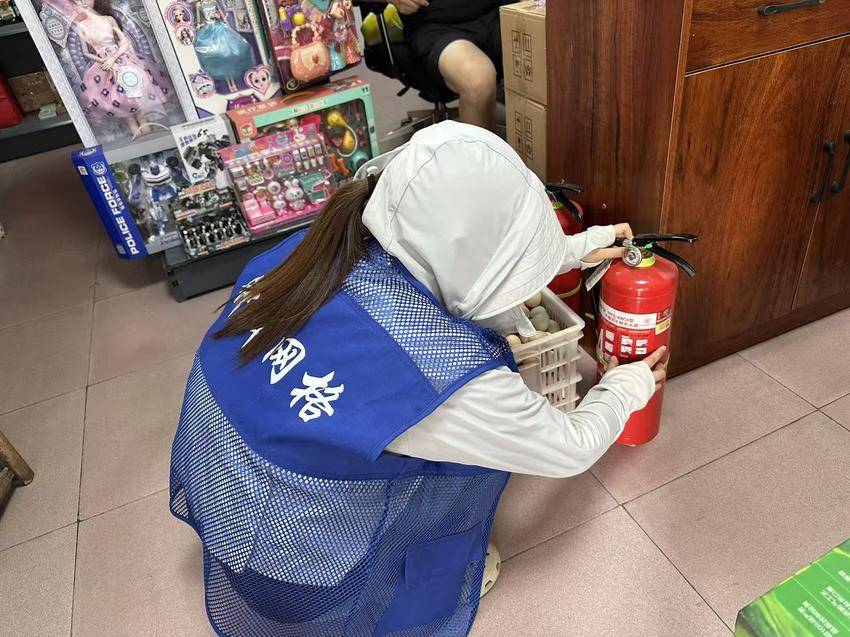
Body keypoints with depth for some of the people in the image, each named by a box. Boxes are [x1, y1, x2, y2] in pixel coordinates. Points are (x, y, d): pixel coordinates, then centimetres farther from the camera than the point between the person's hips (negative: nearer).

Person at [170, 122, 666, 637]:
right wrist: (631, 385, 6)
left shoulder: (323, 246, -16)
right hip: (289, 569, -5)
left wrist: (578, 248, 11)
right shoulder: (442, 375, -34)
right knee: (481, 437, 7)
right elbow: (571, 449, -15)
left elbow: (456, 260, 1)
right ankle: (435, 584, 31)